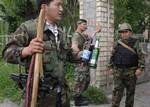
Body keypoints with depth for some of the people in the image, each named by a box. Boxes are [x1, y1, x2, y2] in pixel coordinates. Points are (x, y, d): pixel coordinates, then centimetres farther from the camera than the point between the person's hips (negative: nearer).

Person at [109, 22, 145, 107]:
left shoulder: (135, 43, -1)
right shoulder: (117, 44, 6)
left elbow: (141, 56, -5)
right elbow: (112, 57, 14)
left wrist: (140, 68, -14)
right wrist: (112, 67, 10)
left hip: (131, 72, -1)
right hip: (118, 71, 1)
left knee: (130, 92, 9)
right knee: (117, 91, -3)